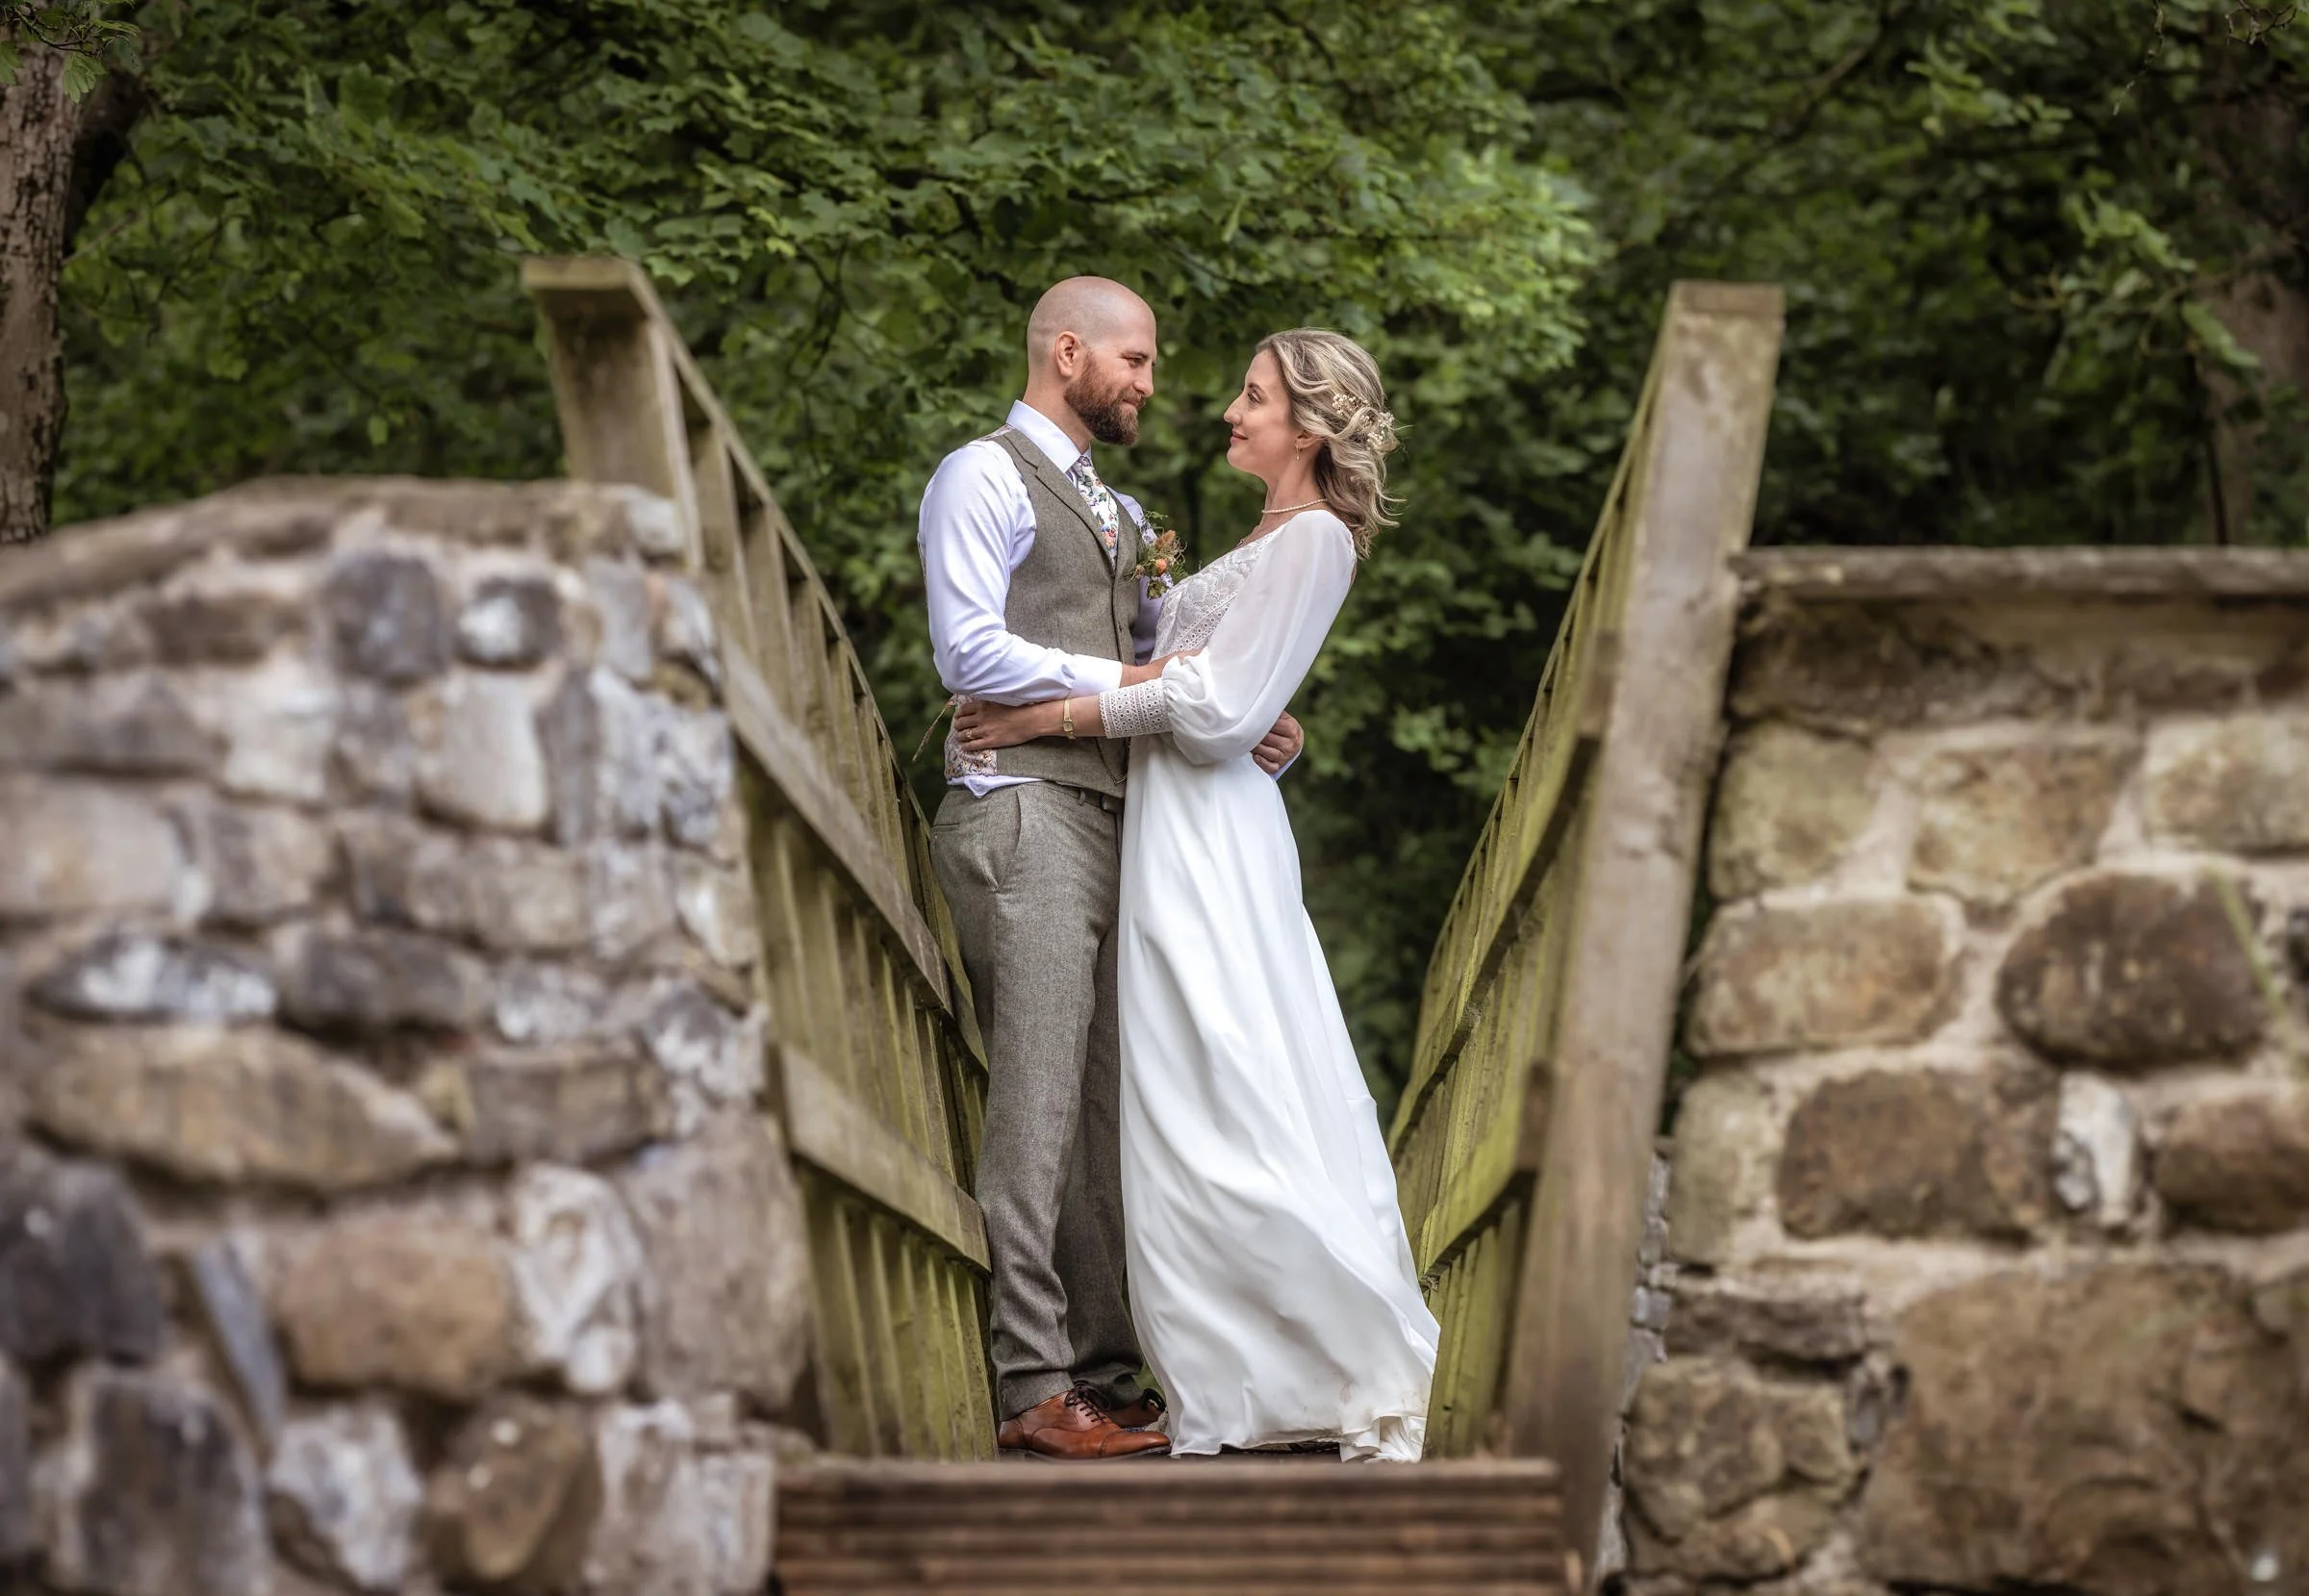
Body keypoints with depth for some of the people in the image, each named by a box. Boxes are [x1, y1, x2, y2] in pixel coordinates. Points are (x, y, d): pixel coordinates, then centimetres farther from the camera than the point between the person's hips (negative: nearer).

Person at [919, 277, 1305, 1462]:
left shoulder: (1114, 512, 26)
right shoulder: (984, 478, -1)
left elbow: (1159, 654, 23)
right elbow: (969, 651, -12)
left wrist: (1261, 724, 4)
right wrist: (1120, 682, -11)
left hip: (1110, 820, 9)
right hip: (1024, 816, -9)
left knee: (1110, 1105, 5)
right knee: (1037, 1104, -11)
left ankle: (1108, 1371, 7)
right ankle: (1033, 1389, -12)